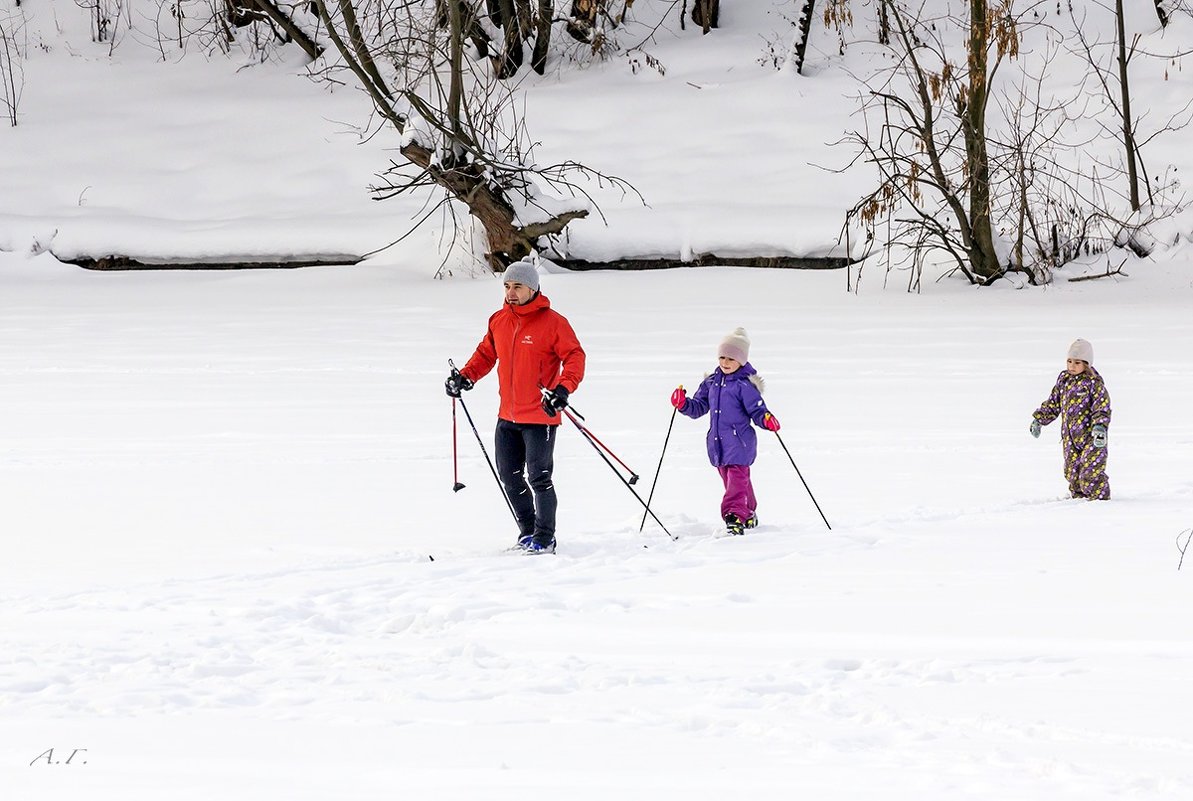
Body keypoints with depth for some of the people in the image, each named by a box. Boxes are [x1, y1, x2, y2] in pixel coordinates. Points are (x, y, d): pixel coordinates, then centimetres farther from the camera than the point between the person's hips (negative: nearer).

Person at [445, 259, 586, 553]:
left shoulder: (552, 322, -11)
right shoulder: (499, 321, 7)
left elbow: (574, 357, -12)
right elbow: (486, 353, 21)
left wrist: (563, 388, -27)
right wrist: (465, 376, 7)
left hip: (540, 416, -6)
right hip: (508, 417, 6)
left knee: (538, 478, -4)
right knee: (509, 476, 11)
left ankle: (545, 538, 7)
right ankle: (527, 531, 25)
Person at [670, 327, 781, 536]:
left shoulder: (745, 385, -10)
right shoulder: (711, 383, 10)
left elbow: (757, 411, -8)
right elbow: (699, 407, 17)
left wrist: (767, 421, -28)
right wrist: (683, 404, -1)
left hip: (739, 442, -7)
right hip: (717, 443, 7)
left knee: (737, 477, -16)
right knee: (730, 478, 16)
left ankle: (735, 515, -25)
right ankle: (748, 515, 31)